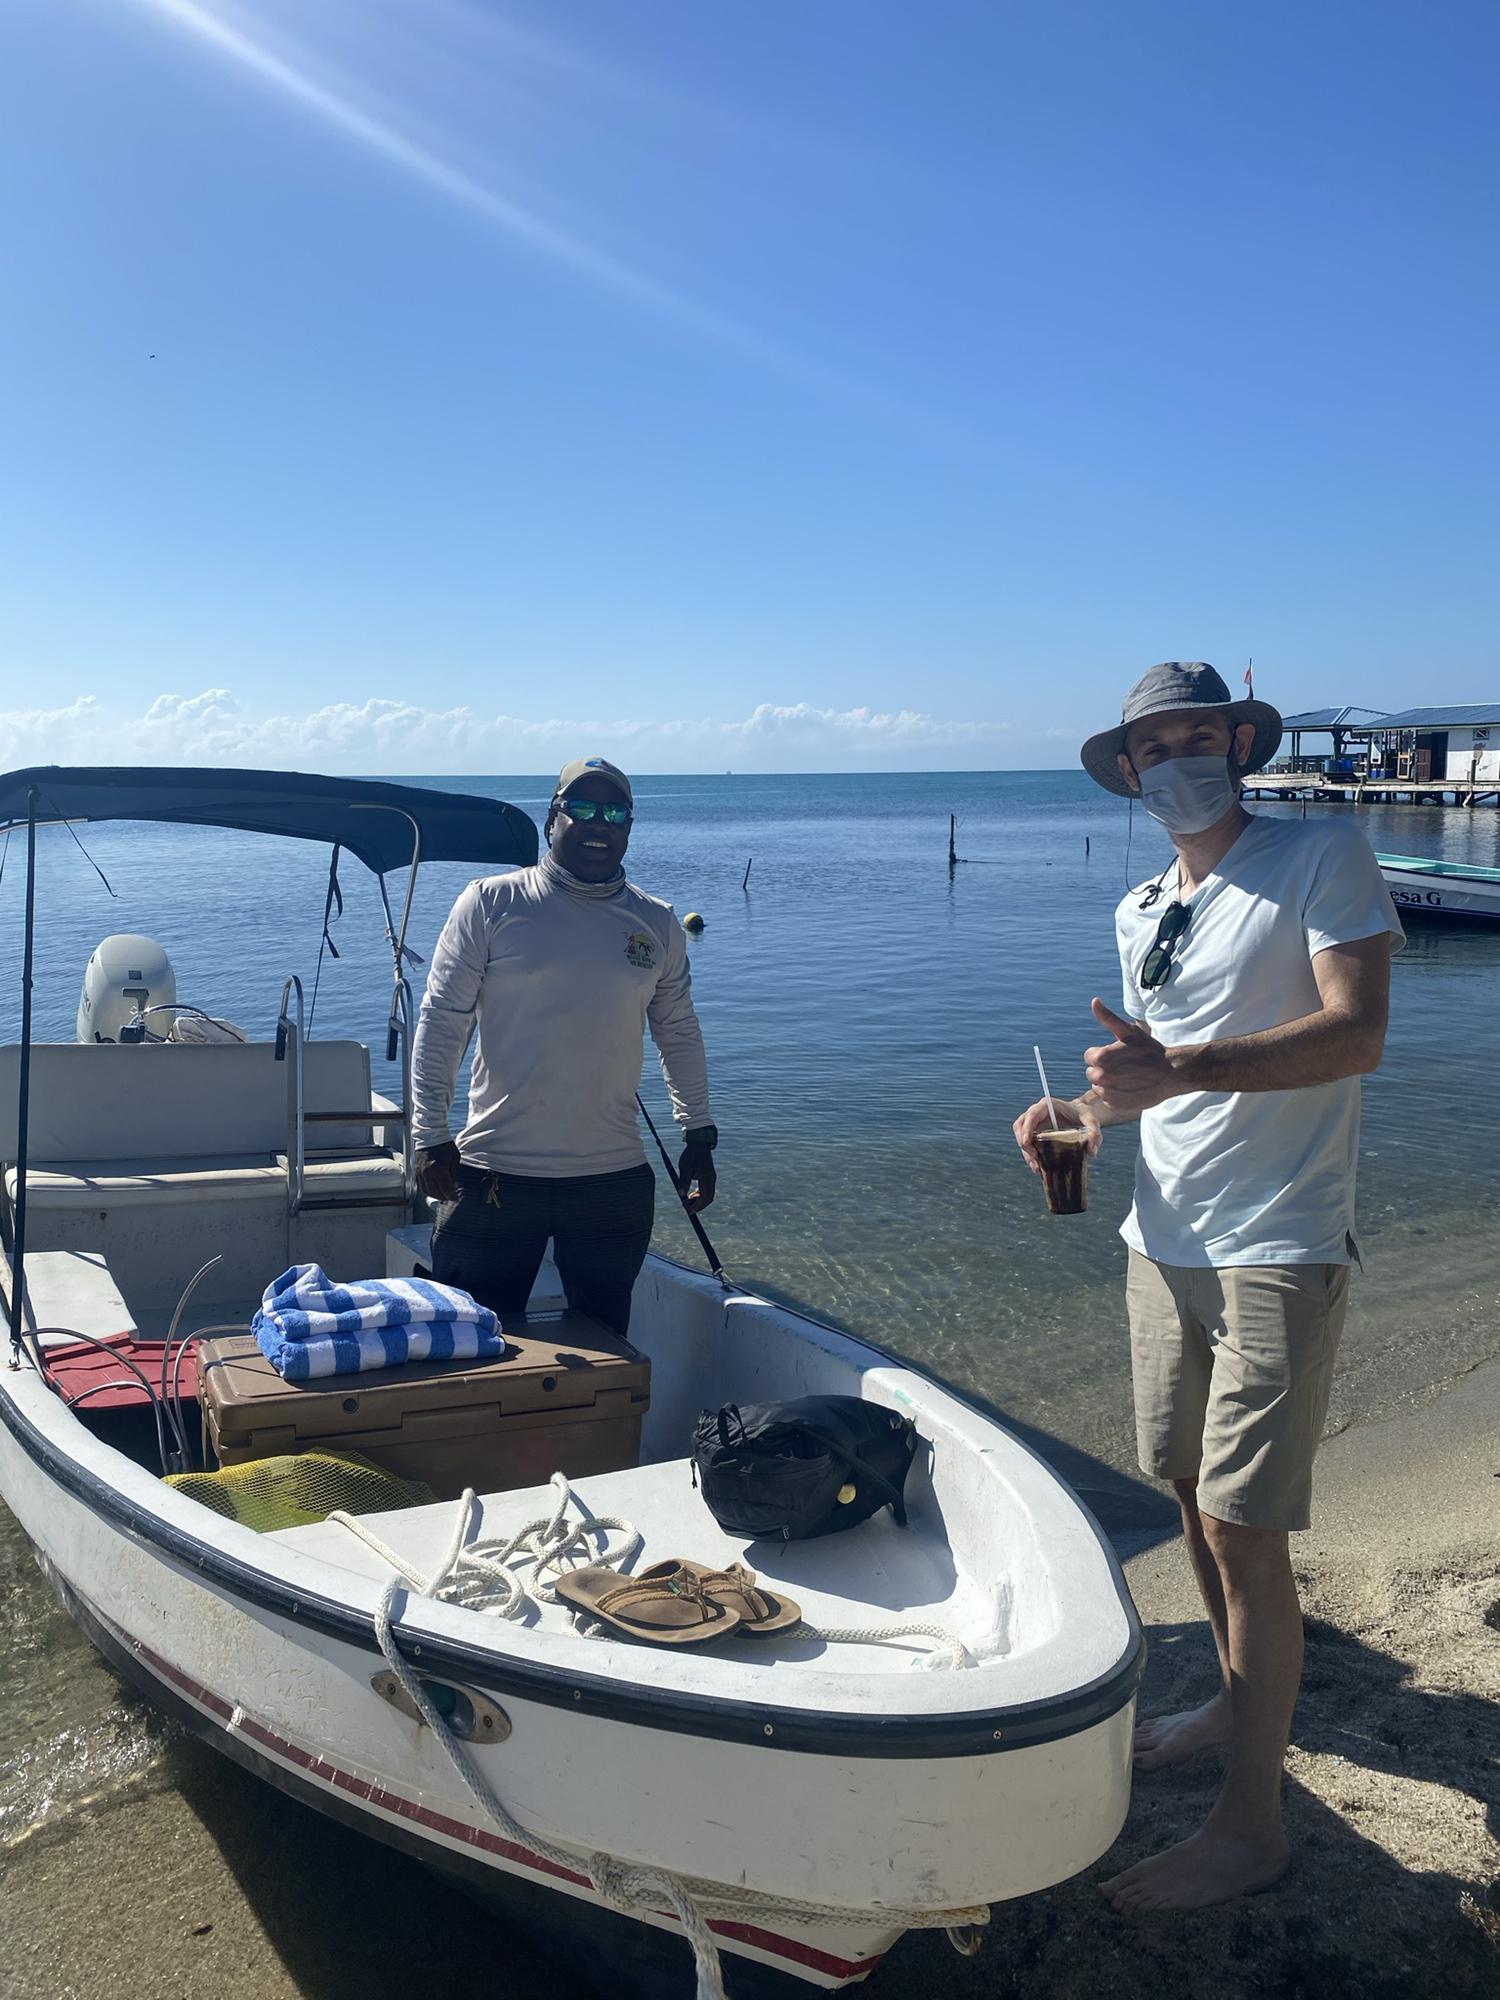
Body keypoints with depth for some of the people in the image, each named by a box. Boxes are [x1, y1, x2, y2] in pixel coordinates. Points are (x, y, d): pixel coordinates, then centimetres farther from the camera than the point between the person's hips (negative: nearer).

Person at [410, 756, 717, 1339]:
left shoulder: (657, 923, 7)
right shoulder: (491, 903, -3)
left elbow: (680, 1033, 16)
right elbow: (440, 1022, -2)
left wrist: (699, 1136, 14)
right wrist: (430, 1136, -7)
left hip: (615, 1179, 3)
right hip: (493, 1171, -2)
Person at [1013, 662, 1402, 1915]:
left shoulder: (1321, 857, -8)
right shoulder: (1140, 913, 13)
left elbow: (1358, 1033, -20)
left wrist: (1183, 1068, -32)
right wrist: (1086, 1113, 1)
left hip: (1277, 1253, -7)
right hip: (1165, 1241, 7)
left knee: (1243, 1526, -5)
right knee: (1192, 1496, 18)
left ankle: (1251, 1825, 9)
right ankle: (1242, 1702, 40)